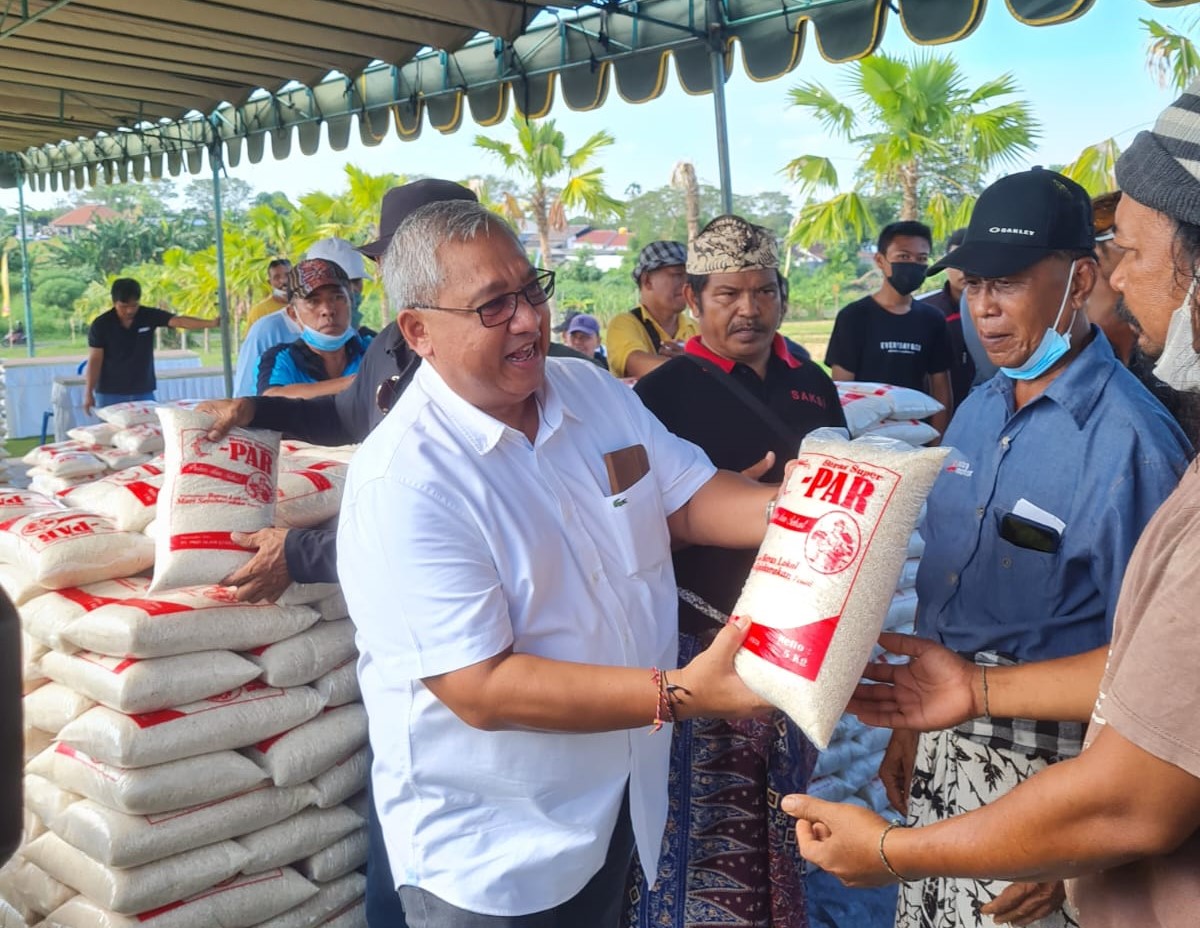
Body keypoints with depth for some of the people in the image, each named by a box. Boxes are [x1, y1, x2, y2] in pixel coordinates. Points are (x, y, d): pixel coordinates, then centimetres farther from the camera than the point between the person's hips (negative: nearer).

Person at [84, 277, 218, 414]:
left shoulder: (149, 316, -5)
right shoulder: (100, 325, -9)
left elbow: (180, 321, -18)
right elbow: (94, 360, -6)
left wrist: (212, 323, -33)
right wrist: (88, 393, -9)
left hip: (144, 392, 2)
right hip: (110, 394, -2)